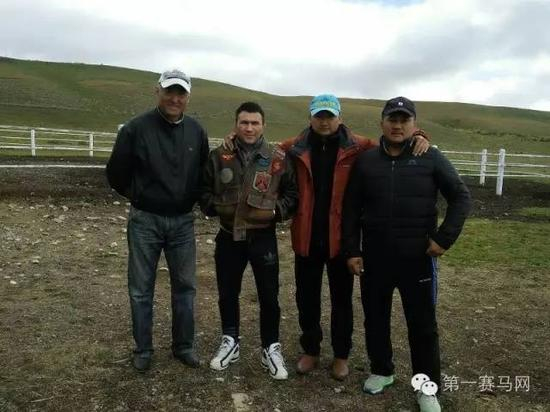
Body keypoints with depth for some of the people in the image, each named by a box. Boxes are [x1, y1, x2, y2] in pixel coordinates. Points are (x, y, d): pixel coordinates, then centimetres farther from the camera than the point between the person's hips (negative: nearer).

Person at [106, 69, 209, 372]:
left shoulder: (196, 131, 1)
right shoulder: (136, 128, -10)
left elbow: (204, 173, 14)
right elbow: (116, 174, -1)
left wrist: (191, 200, 7)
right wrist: (139, 198, 5)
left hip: (182, 221, 3)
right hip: (145, 221, -3)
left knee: (185, 286, 10)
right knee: (141, 289, 7)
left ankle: (184, 345, 26)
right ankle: (142, 349, 23)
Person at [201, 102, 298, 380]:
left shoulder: (278, 159, -4)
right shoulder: (219, 156, 0)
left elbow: (292, 194, 2)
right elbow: (204, 189, 9)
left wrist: (275, 211, -13)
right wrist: (213, 207, -7)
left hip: (263, 237, -2)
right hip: (228, 236, 2)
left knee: (269, 296, 5)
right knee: (227, 294, 14)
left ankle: (271, 348, 23)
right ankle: (230, 342, 33)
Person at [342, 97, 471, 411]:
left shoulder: (431, 158, -2)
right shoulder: (365, 161, 2)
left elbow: (461, 197, 0)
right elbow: (351, 210, 5)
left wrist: (445, 238, -8)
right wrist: (352, 250, 0)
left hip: (418, 259, -2)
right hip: (374, 259, 2)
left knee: (423, 325, 8)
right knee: (376, 319, 15)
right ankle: (382, 371, 37)